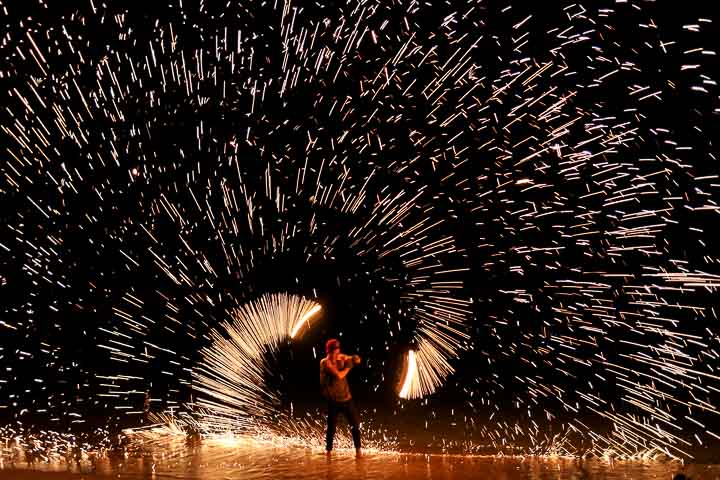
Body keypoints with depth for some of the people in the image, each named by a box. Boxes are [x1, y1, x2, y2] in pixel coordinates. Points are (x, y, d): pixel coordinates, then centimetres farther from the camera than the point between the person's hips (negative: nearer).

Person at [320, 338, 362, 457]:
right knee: (331, 427, 1)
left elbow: (356, 360, 14)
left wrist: (354, 359, -8)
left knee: (355, 424, 5)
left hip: (347, 398, 5)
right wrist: (348, 366, -9)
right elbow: (339, 375, -24)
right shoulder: (325, 362, -13)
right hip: (334, 401, -5)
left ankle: (358, 450, 14)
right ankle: (328, 451, 15)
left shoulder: (340, 357, 3)